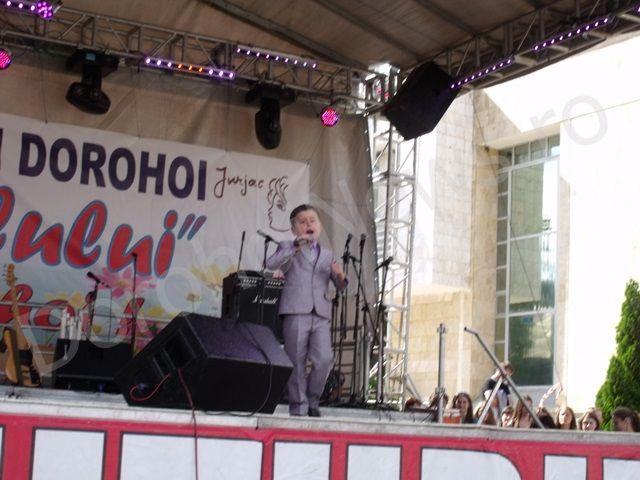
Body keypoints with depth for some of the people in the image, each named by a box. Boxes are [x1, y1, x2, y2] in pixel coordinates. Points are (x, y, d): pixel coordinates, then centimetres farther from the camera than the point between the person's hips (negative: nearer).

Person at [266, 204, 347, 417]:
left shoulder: (327, 255, 23)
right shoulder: (288, 248, 11)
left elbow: (340, 286, 20)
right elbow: (271, 264, -11)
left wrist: (340, 277, -4)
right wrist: (296, 246, -20)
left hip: (321, 315, 3)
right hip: (296, 312, -3)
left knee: (324, 359, -10)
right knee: (297, 363, -2)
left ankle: (313, 401, 10)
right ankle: (298, 408, 7)